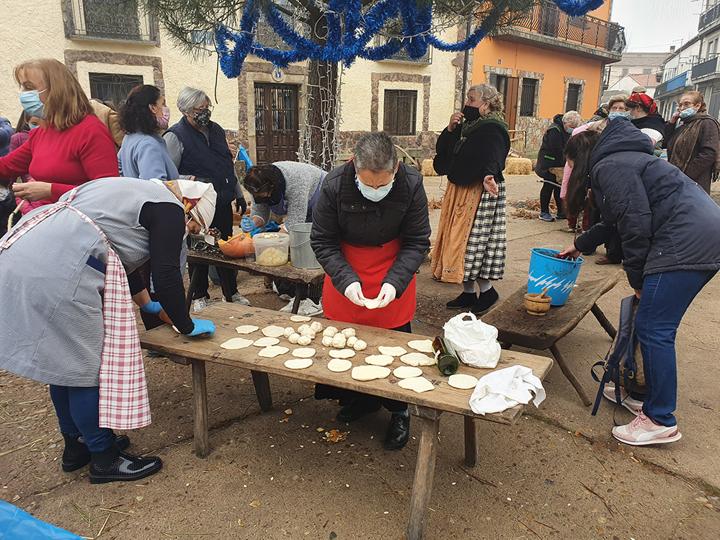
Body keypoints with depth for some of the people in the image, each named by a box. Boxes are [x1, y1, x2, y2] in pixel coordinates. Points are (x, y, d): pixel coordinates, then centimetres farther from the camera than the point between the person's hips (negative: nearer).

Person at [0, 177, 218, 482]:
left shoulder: (139, 193, 26)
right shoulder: (168, 208, -3)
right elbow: (166, 276, -8)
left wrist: (148, 305, 41)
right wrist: (187, 327, 6)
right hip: (57, 271, -10)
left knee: (65, 361, 19)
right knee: (86, 367, 1)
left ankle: (75, 446, 33)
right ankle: (104, 459, 15)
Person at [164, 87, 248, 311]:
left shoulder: (216, 130, 11)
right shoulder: (175, 136, -10)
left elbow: (229, 166, 18)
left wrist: (239, 195, 18)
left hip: (224, 204, 6)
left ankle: (231, 293, 28)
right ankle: (199, 296, 24)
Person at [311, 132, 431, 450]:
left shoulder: (411, 185, -21)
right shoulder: (334, 185, -22)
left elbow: (417, 242, -11)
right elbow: (322, 242, -12)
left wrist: (395, 282, -25)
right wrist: (346, 280, -26)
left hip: (393, 271, 0)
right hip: (345, 271, 1)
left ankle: (399, 411, 25)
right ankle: (358, 400, 32)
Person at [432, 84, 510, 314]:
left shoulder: (492, 130, -12)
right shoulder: (465, 126, 14)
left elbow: (492, 158, -27)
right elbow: (441, 150, 12)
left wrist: (488, 176, -47)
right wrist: (450, 129, -3)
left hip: (480, 193, -9)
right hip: (459, 191, 9)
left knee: (474, 242, -7)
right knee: (459, 241, 10)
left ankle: (487, 291, 9)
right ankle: (468, 293, 19)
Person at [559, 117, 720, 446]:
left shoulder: (609, 167, -7)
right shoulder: (622, 160, 25)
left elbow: (636, 225, -15)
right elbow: (616, 221, 37)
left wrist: (636, 277, -5)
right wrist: (580, 245, 47)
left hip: (687, 243, -11)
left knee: (653, 329, -6)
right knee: (653, 325, 16)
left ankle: (660, 421, 3)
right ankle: (642, 389, 29)